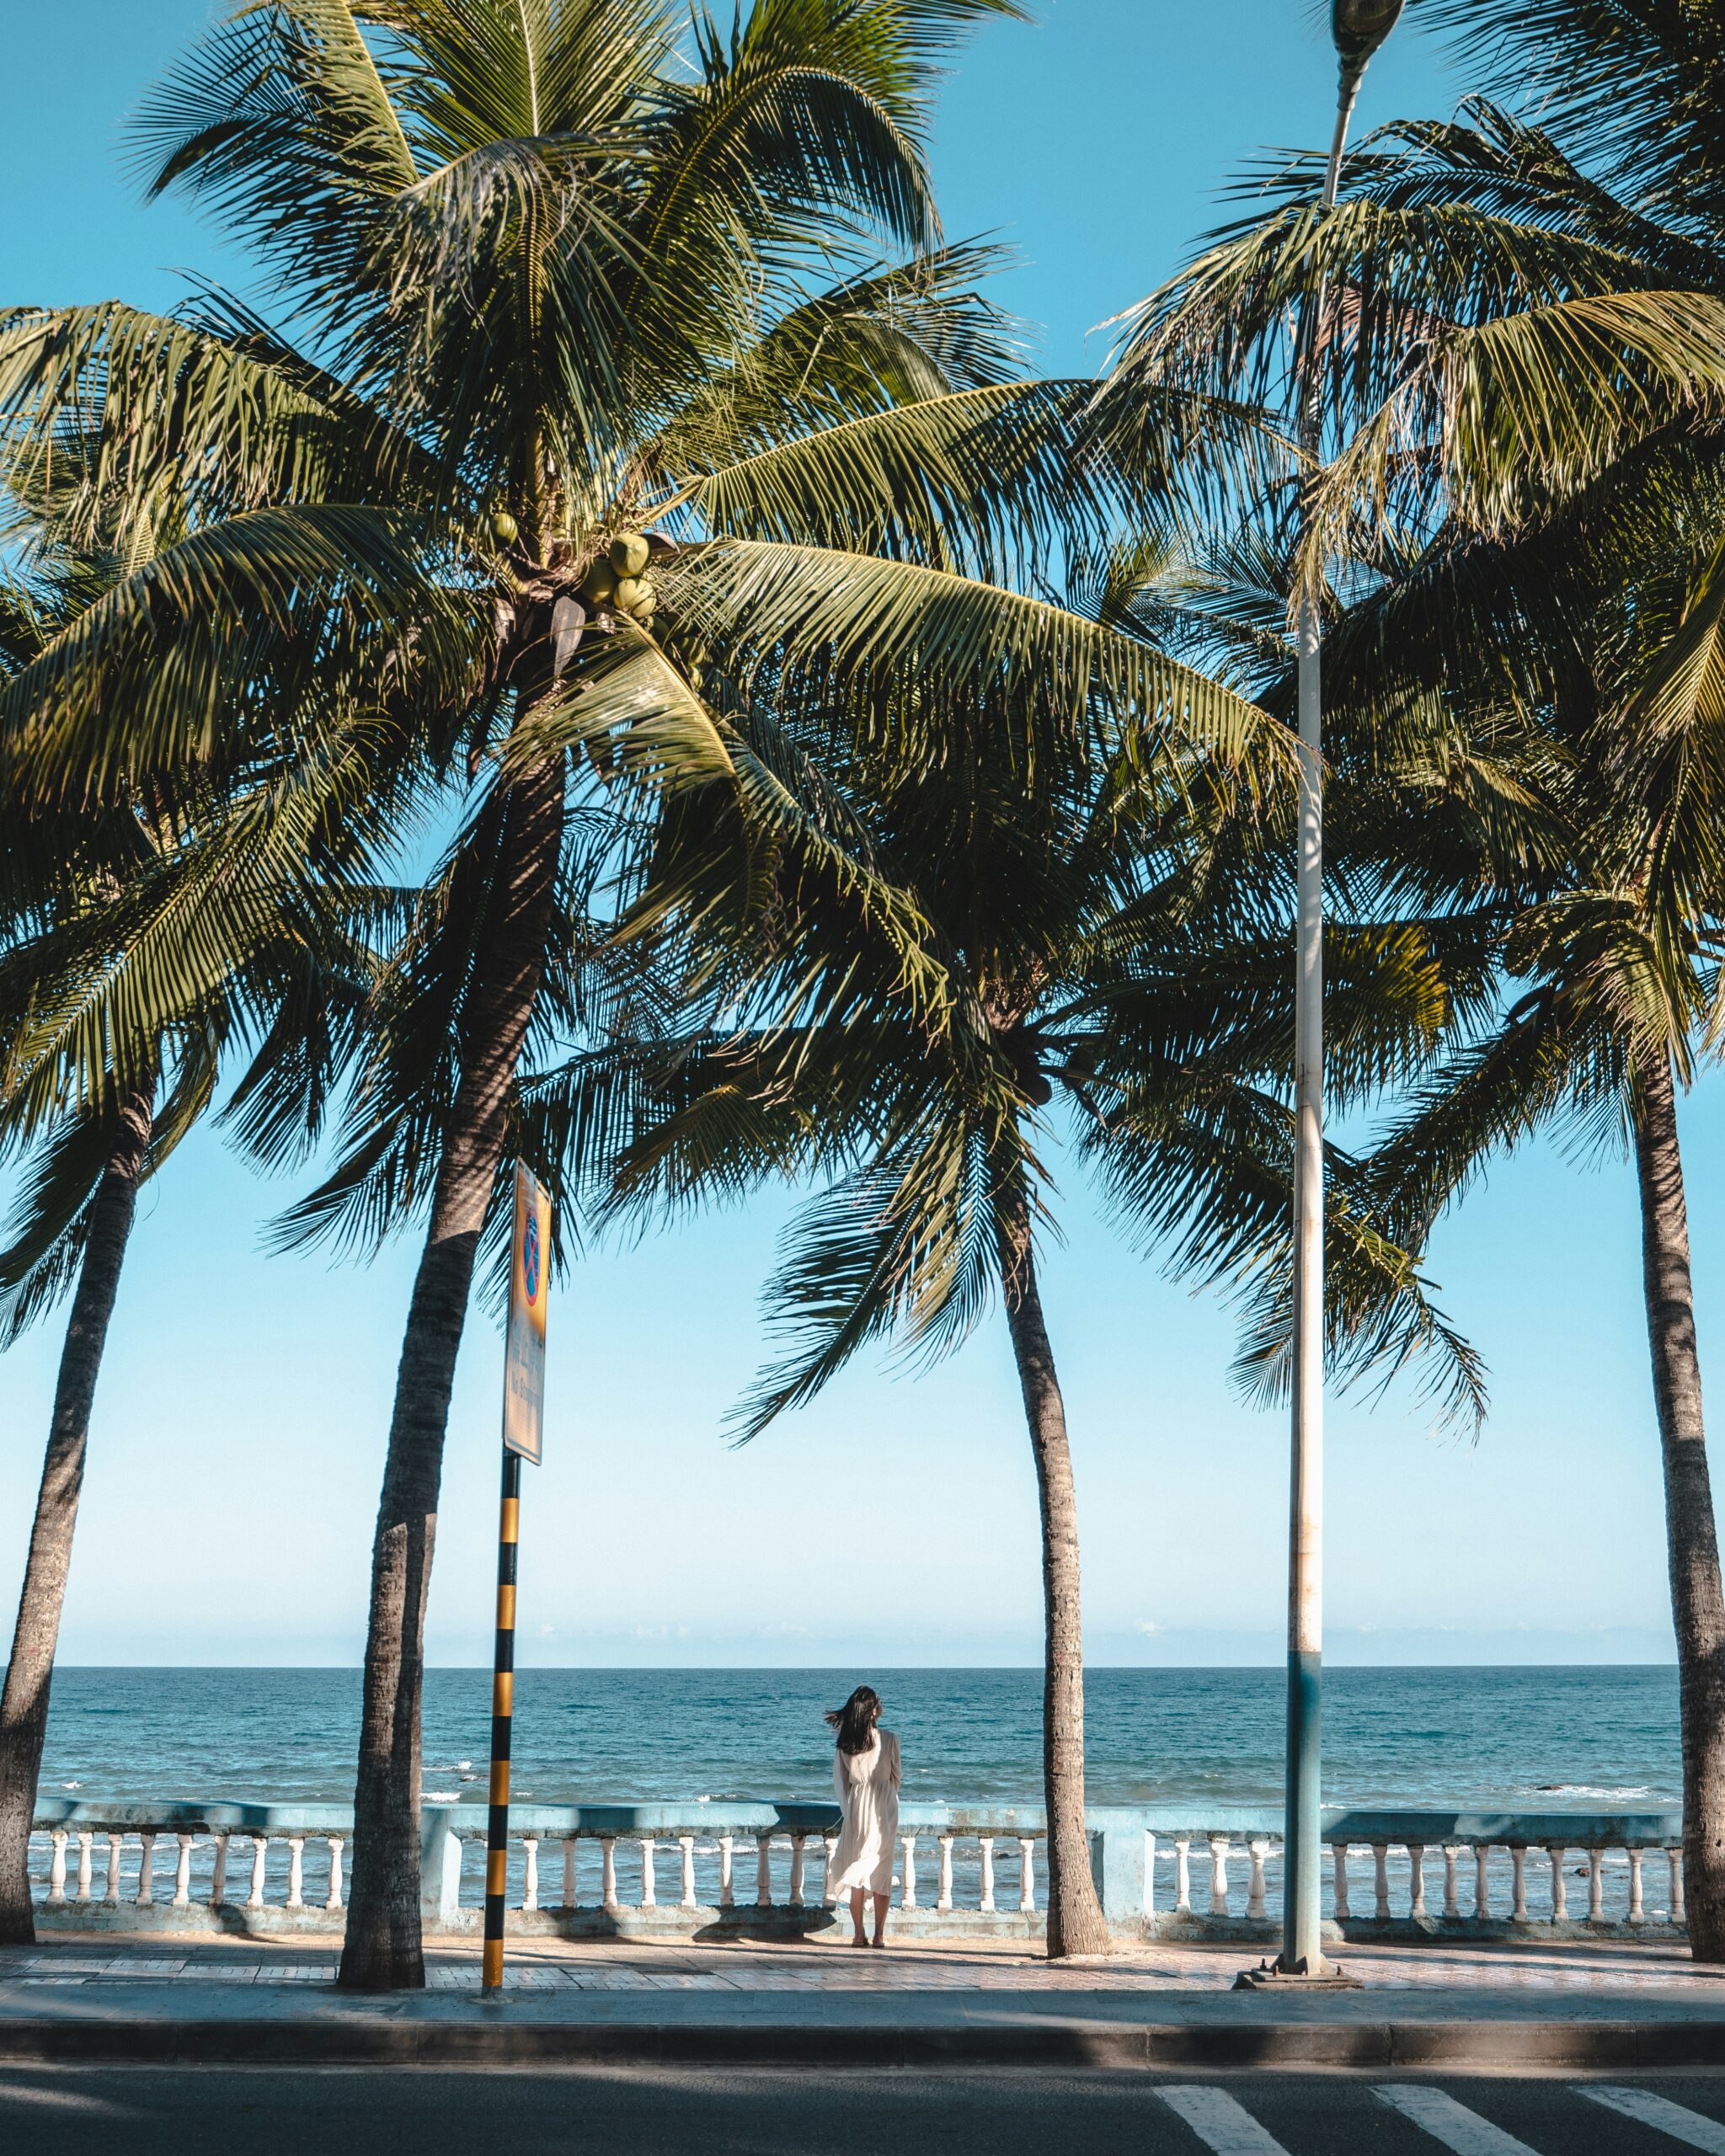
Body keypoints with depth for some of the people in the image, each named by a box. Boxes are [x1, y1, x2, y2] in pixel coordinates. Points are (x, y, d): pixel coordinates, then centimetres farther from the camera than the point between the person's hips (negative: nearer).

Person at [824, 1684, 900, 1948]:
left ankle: (859, 1934, 4)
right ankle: (879, 1935, 4)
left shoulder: (843, 1743, -3)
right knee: (882, 1872, 6)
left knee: (856, 1870, 7)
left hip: (857, 1807, 1)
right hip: (884, 1807, -1)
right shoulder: (888, 1739, -9)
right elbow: (895, 1777, 2)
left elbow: (840, 1781, 4)